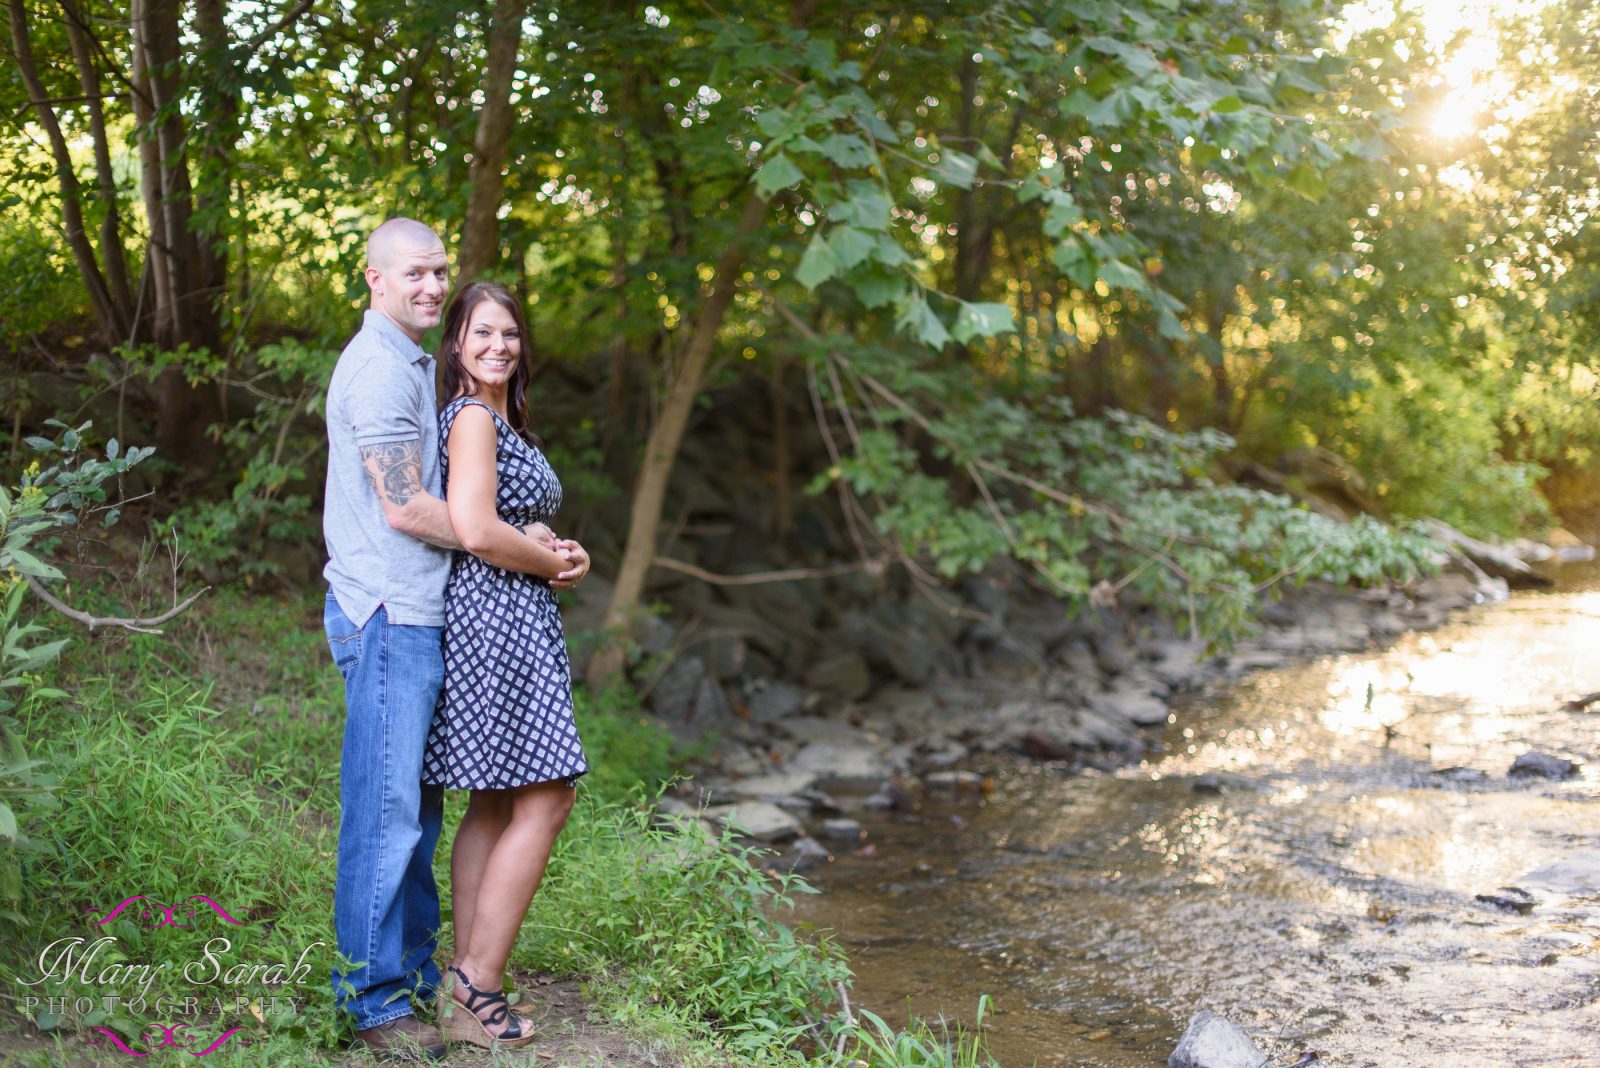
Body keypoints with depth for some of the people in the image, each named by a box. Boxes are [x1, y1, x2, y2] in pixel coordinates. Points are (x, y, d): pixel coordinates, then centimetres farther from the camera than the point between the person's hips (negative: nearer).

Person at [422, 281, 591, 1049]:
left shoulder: (502, 421, 20)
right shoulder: (472, 417, -11)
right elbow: (475, 531, -22)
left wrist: (556, 553, 5)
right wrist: (555, 565, -7)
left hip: (516, 621, 10)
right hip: (497, 617, -10)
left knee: (495, 804, 10)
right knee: (544, 801, -10)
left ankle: (465, 982, 14)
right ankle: (478, 988, -9)